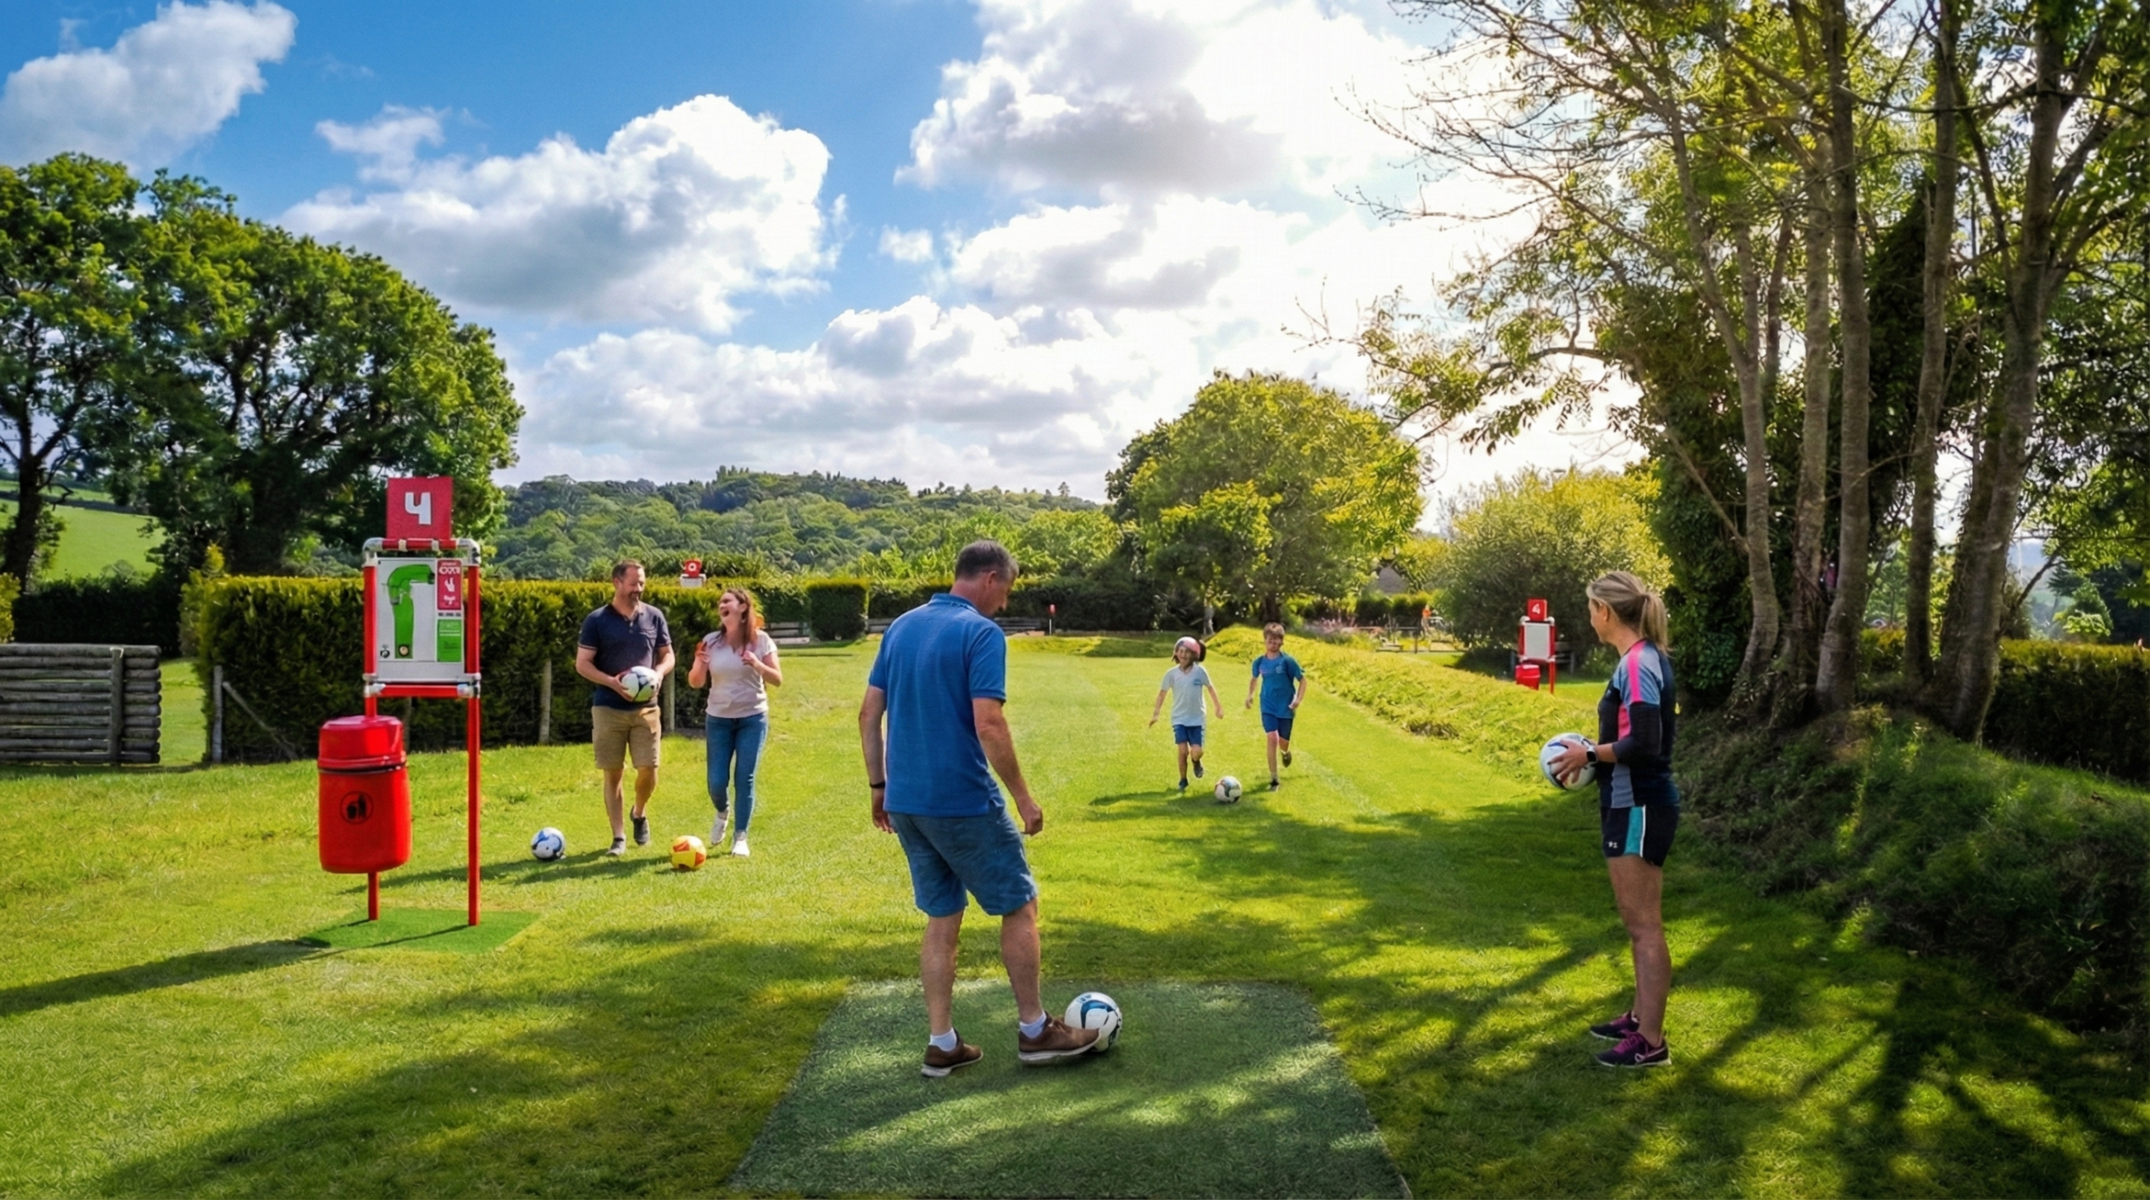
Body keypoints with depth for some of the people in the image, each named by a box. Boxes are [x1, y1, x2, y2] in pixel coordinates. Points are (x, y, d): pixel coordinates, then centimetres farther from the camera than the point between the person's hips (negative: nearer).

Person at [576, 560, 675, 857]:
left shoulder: (654, 616, 5)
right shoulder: (597, 620, -3)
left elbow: (667, 655, 12)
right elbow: (582, 664, -3)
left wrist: (659, 674, -10)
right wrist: (611, 682, -19)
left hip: (646, 707, 2)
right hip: (608, 708, -2)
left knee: (648, 769, -2)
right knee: (613, 773, 1)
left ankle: (640, 813, 29)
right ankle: (618, 836, 10)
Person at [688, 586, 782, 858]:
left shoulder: (761, 641, -6)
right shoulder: (711, 642, -2)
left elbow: (778, 680, -6)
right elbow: (695, 683, 0)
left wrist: (756, 664, -23)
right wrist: (699, 664, -21)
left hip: (752, 719, -2)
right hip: (718, 720, 2)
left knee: (744, 779, -2)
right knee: (716, 781, 1)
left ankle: (740, 837, 11)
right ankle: (722, 812, 34)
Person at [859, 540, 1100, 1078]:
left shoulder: (901, 626, 10)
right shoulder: (981, 633, -12)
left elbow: (868, 714, 10)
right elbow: (988, 724, -21)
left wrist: (879, 786, 16)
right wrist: (1023, 796, -12)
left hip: (905, 802, 7)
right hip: (962, 802, -7)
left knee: (942, 918, 15)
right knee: (1019, 905, 9)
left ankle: (942, 1044, 17)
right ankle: (1034, 1031, 19)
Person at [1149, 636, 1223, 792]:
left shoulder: (1200, 671, -7)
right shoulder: (1171, 673, -5)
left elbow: (1210, 689, 6)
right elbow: (1162, 693, 1)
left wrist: (1218, 707, 13)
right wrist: (1155, 714, -1)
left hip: (1197, 719, 0)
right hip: (1179, 718, 0)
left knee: (1196, 752, -9)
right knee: (1183, 751, -10)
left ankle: (1196, 762, 30)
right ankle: (1183, 781, 13)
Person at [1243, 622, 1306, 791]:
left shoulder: (1288, 661, -12)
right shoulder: (1260, 662, -1)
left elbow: (1302, 680, -5)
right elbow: (1254, 677, 19)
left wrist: (1298, 699, -16)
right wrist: (1250, 694, 6)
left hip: (1286, 708, -1)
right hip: (1268, 707, 1)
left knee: (1283, 742, 8)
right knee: (1272, 738, -14)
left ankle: (1285, 752, 50)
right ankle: (1273, 779, -7)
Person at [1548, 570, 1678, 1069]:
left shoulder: (1637, 664, -19)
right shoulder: (1644, 659, 11)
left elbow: (1644, 744, -25)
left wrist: (1589, 754, -13)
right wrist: (1596, 753, 7)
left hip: (1639, 809, -10)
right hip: (1633, 805, 10)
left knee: (1644, 925, -3)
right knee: (1638, 923, 19)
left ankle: (1650, 1042, 5)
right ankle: (1639, 1017, 30)